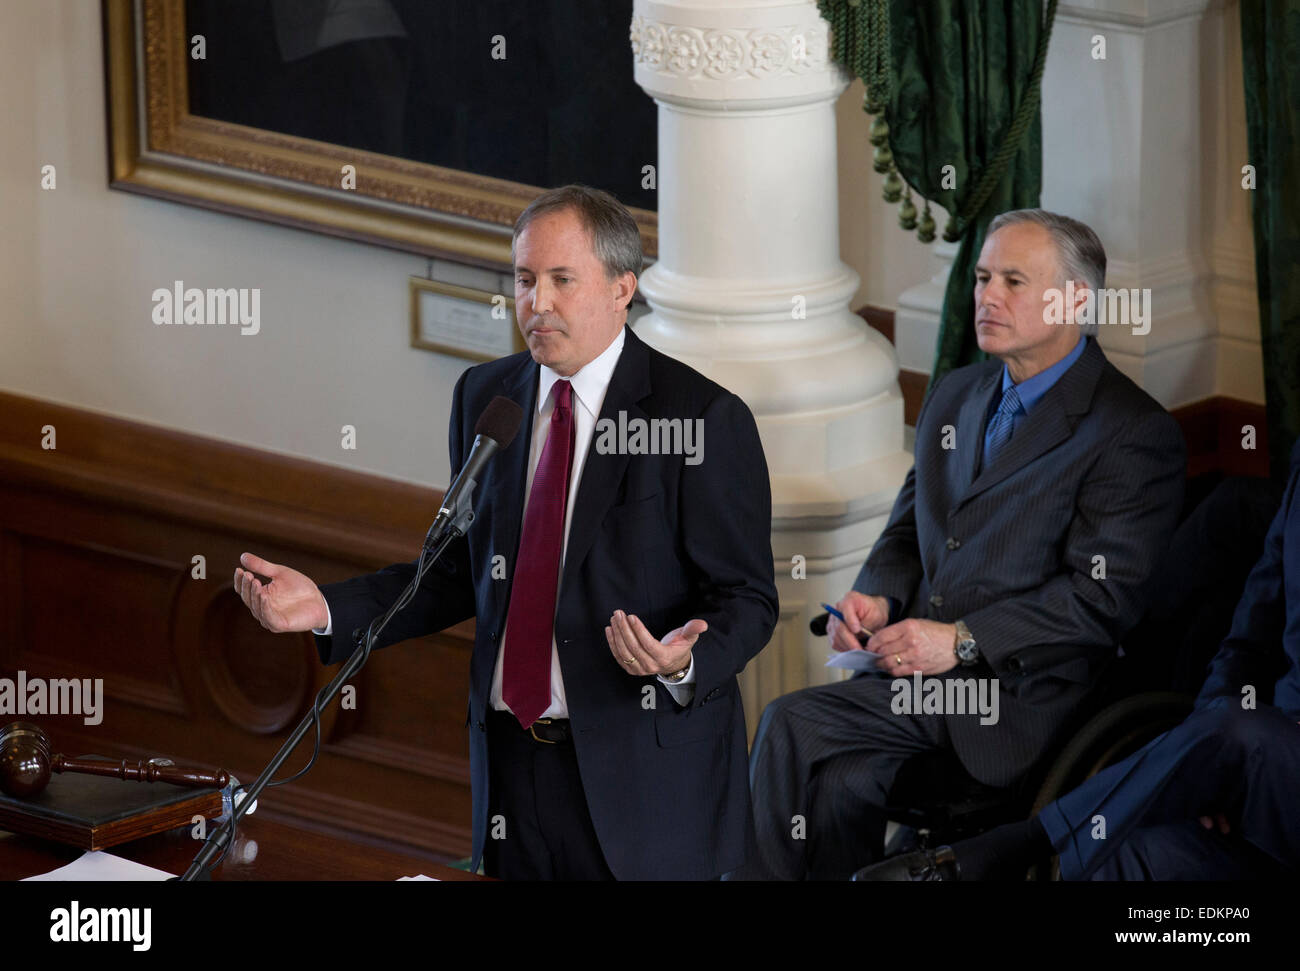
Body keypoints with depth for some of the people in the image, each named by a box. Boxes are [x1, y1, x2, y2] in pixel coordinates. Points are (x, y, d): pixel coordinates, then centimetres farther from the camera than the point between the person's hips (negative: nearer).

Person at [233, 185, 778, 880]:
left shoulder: (705, 418, -9)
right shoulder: (484, 397, 8)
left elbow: (745, 600, -8)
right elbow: (463, 573, 14)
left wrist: (684, 663, -29)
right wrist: (327, 609, 2)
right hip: (511, 763, 5)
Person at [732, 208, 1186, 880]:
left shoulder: (1135, 434, -6)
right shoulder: (954, 398, 18)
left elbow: (1102, 597, -13)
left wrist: (962, 641, -17)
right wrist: (876, 595, 2)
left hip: (1020, 696, -6)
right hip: (916, 677, 6)